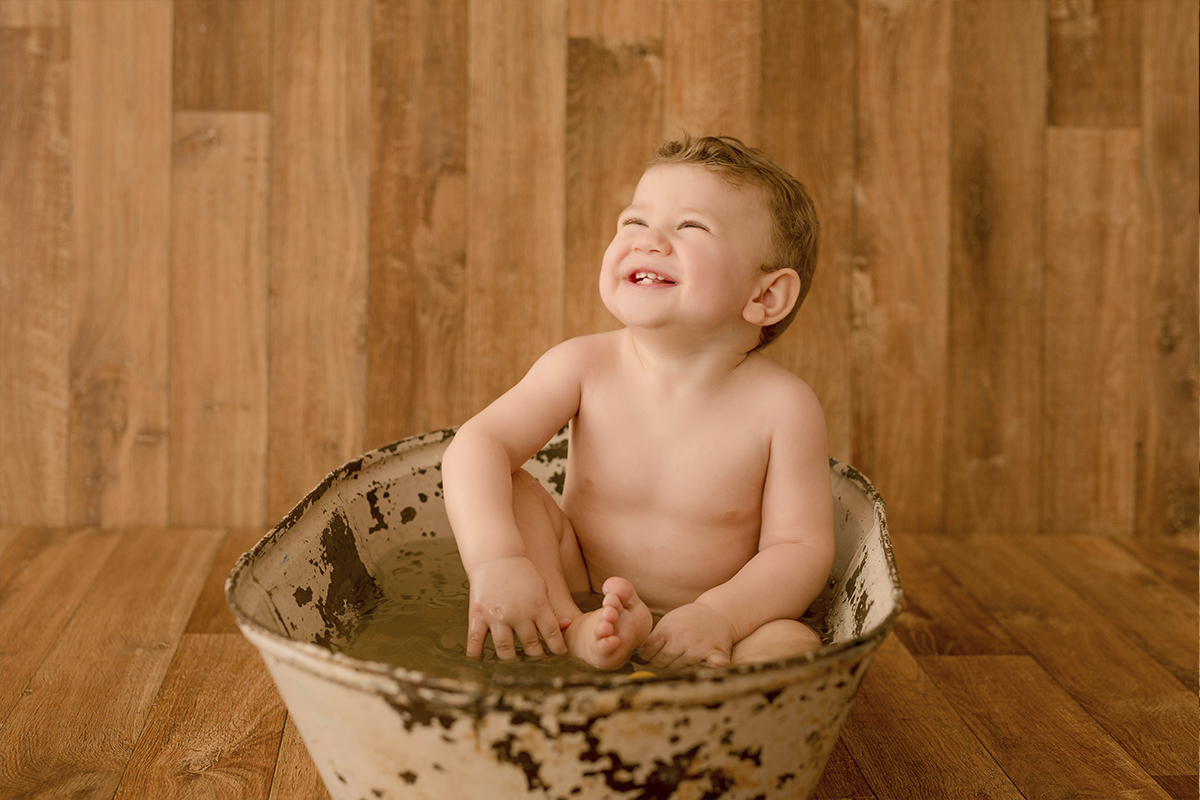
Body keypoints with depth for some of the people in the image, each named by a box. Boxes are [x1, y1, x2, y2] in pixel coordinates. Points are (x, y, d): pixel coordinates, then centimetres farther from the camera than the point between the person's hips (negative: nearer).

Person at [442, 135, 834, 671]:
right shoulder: (585, 365, -12)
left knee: (794, 646, -29)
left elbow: (801, 547, -16)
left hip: (688, 621, -2)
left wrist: (720, 615, -34)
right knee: (504, 490, -16)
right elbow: (477, 445, -20)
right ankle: (572, 632, -27)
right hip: (577, 591, 2)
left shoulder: (781, 406, -17)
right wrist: (495, 559, -38)